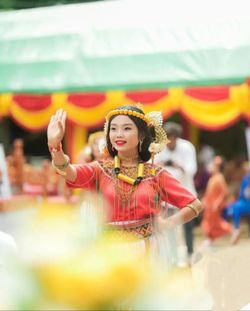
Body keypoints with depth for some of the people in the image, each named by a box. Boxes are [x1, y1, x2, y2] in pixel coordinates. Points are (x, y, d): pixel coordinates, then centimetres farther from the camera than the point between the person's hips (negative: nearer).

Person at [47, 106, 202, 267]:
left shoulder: (156, 174, 3)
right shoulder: (100, 170, 4)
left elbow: (195, 205, 8)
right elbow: (68, 172, -18)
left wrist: (168, 223, -5)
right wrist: (55, 144, -35)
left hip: (148, 251, 0)